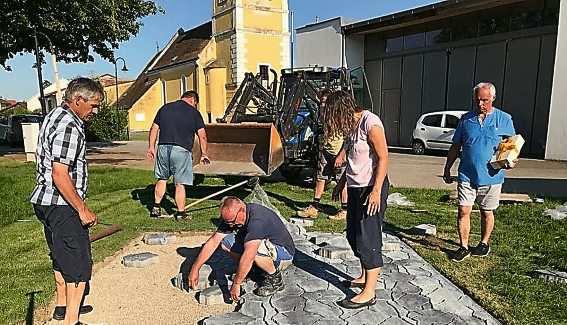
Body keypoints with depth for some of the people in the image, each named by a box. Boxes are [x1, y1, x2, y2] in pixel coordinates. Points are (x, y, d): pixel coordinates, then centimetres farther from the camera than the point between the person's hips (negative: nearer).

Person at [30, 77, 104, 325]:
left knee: (61, 257, 23)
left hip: (46, 202, 11)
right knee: (79, 263, -1)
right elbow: (60, 176, -26)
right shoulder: (69, 127, -21)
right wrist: (82, 210, -19)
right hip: (61, 205, -11)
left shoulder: (54, 116, 12)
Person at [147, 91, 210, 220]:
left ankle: (156, 208, 23)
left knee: (161, 179, 19)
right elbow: (202, 135, -1)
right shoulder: (194, 113, 2)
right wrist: (203, 153, 8)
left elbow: (154, 129, 14)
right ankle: (180, 213, 10)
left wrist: (151, 147, 18)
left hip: (163, 148, 4)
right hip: (181, 151, -4)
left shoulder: (165, 108, 14)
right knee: (180, 184, 3)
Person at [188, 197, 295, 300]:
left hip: (285, 252, -8)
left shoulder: (257, 219, -34)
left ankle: (275, 278, -11)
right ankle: (259, 272, 5)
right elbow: (213, 242, -4)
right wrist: (195, 268, -6)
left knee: (252, 249, -37)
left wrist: (236, 284, -33)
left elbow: (248, 256, -40)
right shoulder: (230, 217, -8)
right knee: (226, 242, -7)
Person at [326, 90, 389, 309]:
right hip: (355, 188, 9)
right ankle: (365, 276, 33)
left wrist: (376, 191, -23)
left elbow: (383, 158, -19)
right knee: (353, 235, 16)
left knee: (368, 239, -4)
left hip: (371, 188, -9)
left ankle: (369, 293, 6)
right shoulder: (351, 125, 11)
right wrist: (342, 183, 21)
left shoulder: (370, 123, -16)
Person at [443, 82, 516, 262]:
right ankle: (464, 247, 10)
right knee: (463, 211, -3)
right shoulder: (466, 119, 5)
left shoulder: (504, 119, 1)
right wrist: (447, 169, 10)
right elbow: (455, 147, 11)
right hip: (467, 176, 1)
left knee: (487, 213, 14)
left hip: (491, 177, -1)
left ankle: (484, 244, 32)